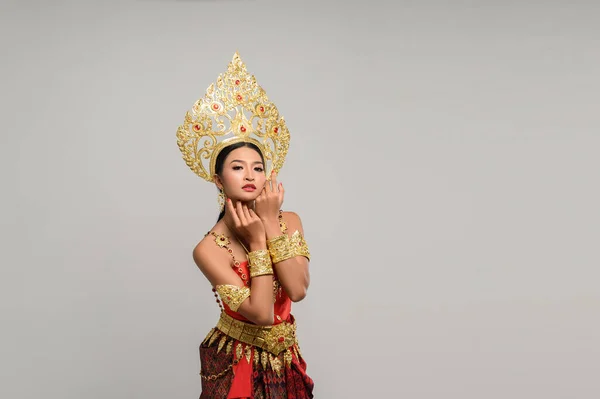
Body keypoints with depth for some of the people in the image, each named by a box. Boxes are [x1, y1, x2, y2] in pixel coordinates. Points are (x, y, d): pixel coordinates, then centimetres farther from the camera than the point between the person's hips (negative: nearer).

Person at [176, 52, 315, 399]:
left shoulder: (290, 221, -7)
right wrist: (257, 242, -22)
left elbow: (298, 290, -19)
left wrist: (271, 224, -21)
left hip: (286, 361, 4)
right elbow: (262, 313, -24)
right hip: (235, 365, -4)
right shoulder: (209, 249, -19)